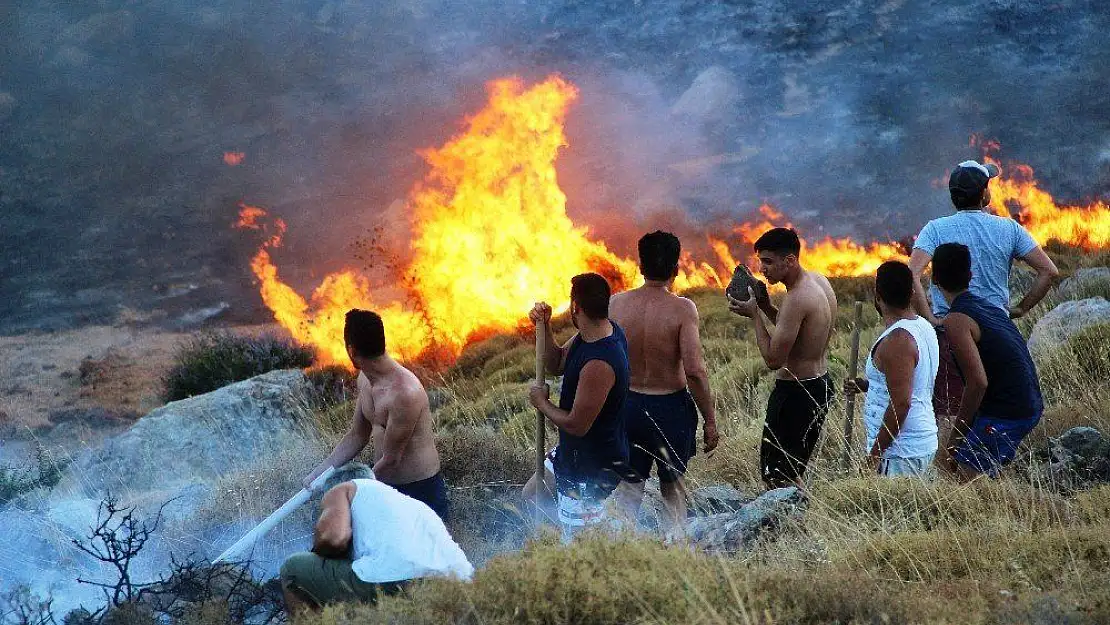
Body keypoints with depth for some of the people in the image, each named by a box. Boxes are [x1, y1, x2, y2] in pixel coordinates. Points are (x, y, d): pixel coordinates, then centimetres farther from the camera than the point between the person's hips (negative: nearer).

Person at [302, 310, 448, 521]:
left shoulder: (404, 393, -28)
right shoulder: (366, 379, 2)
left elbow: (390, 460, -21)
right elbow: (357, 435, 15)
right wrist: (319, 473, 6)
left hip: (420, 491, -8)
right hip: (386, 487, 8)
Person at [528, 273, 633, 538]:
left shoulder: (599, 364, -35)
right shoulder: (604, 330, -4)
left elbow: (576, 425, -29)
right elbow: (556, 365, 10)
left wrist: (542, 403, -12)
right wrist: (544, 327, -6)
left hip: (593, 468, -10)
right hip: (575, 453, 10)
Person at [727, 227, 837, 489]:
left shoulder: (797, 299, -25)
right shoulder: (818, 280, 5)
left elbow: (773, 359, -23)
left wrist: (754, 315, -14)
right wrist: (767, 307, 6)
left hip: (797, 393, -10)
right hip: (820, 385, 10)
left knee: (776, 475, -4)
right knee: (793, 470, 19)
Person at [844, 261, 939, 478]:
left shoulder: (896, 341, -19)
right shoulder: (924, 327, 10)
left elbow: (900, 403, -24)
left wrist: (875, 452, -19)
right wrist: (867, 385, 20)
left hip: (901, 452, -10)